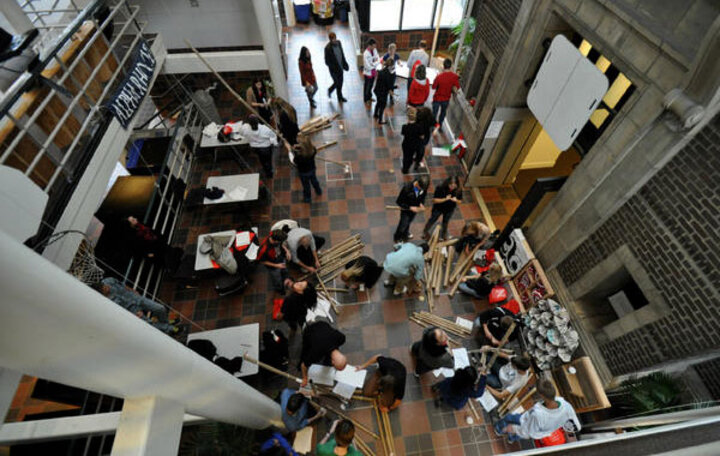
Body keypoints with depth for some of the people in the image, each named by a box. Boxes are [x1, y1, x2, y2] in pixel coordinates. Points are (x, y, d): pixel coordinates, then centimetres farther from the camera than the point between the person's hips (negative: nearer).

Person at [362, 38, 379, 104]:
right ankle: (366, 99, 31)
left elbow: (378, 59, 1)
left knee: (371, 85, 24)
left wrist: (374, 63, -21)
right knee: (367, 86, 12)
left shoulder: (374, 50, -4)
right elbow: (368, 67, -28)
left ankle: (369, 97, 45)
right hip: (368, 73, -7)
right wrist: (375, 64, -15)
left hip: (373, 72, 7)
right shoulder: (365, 54, -27)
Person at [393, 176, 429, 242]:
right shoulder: (407, 188, -38)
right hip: (406, 209, -5)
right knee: (403, 225, 14)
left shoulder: (424, 186, -23)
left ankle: (405, 233, 60)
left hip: (415, 208, 5)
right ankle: (397, 238, 43)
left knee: (409, 222, 30)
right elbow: (399, 202, -27)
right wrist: (410, 208, -30)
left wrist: (421, 203, -16)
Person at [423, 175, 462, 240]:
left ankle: (443, 234, 57)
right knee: (432, 220, 21)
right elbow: (434, 200, -27)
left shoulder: (458, 190, -24)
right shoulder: (440, 188, -33)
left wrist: (456, 200, -33)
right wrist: (445, 199, -40)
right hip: (438, 208, -2)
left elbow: (460, 201, -9)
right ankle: (425, 231, 51)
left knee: (445, 222, 27)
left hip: (449, 209, 2)